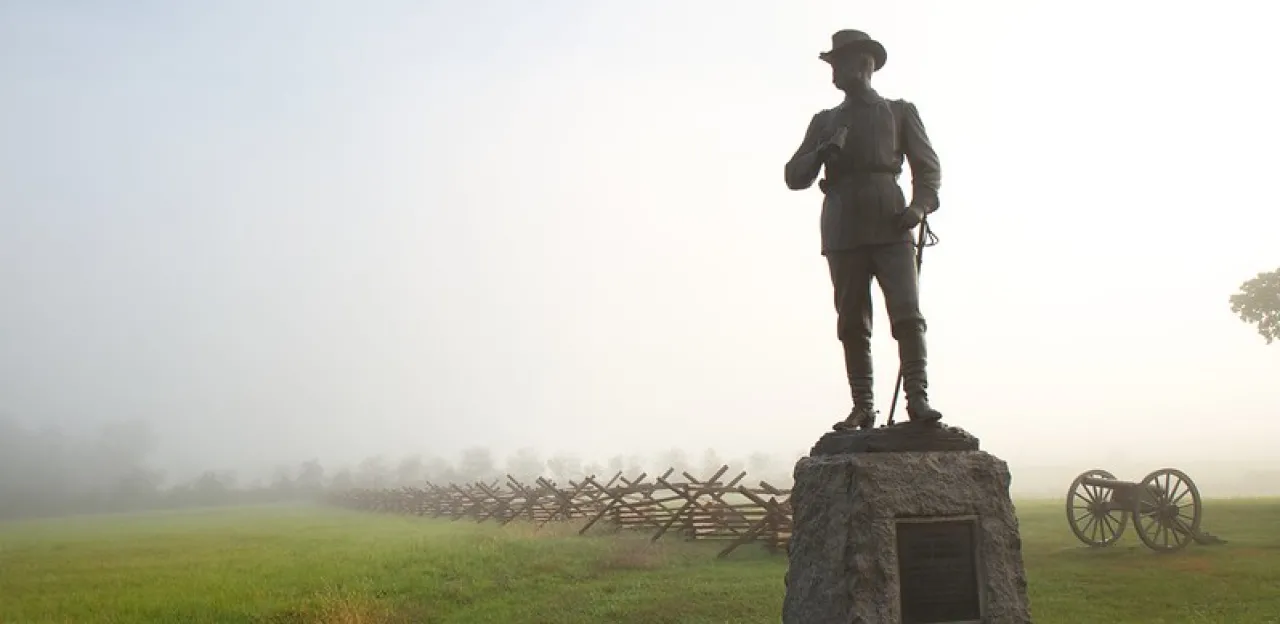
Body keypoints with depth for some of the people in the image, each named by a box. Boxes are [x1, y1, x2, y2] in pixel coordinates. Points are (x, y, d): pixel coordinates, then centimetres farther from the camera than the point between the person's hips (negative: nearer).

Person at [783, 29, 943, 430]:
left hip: (890, 226, -2)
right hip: (843, 231, 2)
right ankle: (863, 408, 1)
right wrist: (824, 151, -5)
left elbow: (927, 164, 10)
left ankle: (917, 398, -14)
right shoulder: (824, 121, 22)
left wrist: (921, 204, -10)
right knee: (852, 323, -1)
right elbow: (794, 177, 14)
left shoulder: (900, 112, 16)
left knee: (907, 313, -14)